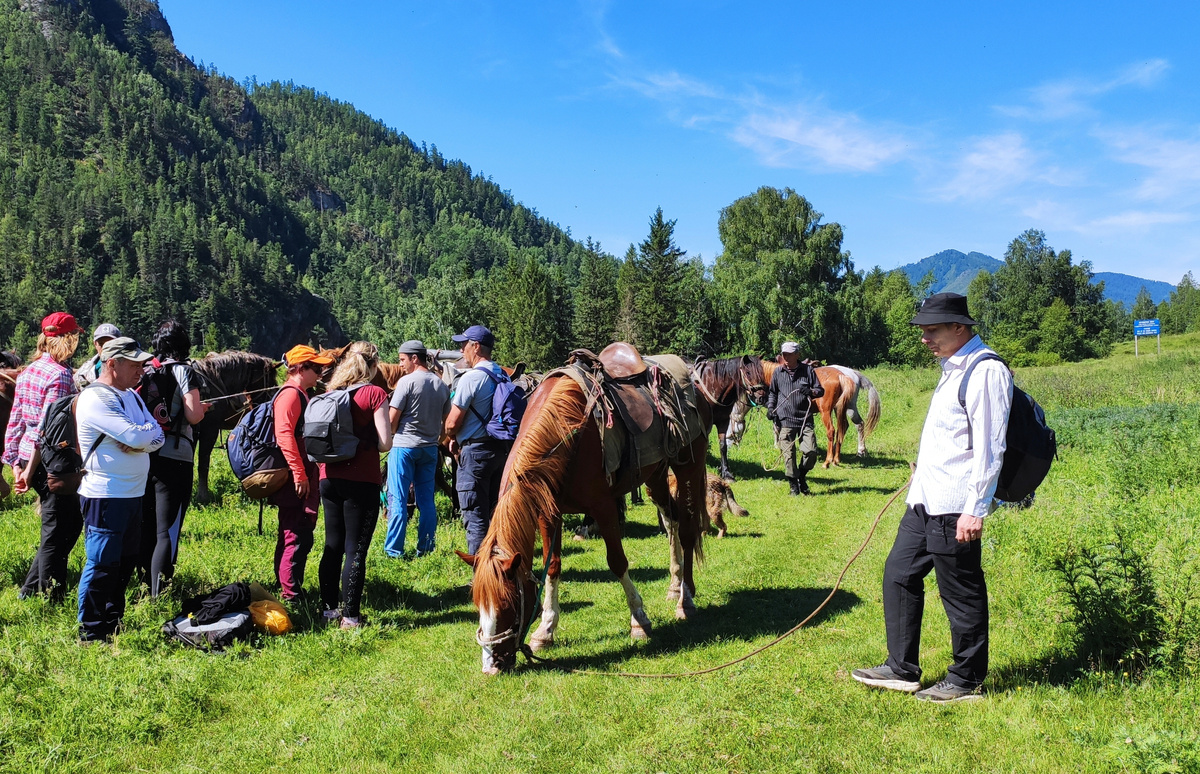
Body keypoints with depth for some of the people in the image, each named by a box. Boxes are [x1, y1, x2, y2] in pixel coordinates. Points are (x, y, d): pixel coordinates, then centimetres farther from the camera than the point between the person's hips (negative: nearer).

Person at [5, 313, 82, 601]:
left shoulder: (28, 371, 11)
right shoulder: (60, 375, -15)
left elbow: (15, 420, 13)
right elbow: (47, 428, -20)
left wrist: (16, 462, 15)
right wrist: (31, 471, -17)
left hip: (28, 457, 9)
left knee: (71, 523, 18)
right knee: (56, 533, 3)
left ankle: (30, 589, 24)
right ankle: (49, 598, 12)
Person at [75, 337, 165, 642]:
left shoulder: (130, 396, 13)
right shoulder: (96, 399, -16)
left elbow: (157, 437, 6)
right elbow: (135, 436, -25)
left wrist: (141, 442, -15)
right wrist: (150, 427, -4)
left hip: (133, 493, 9)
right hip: (105, 495, -9)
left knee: (126, 561, 16)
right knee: (101, 565, -3)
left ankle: (113, 623, 29)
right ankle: (91, 634, 7)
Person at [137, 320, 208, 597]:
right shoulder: (183, 371, -6)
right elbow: (193, 417, -12)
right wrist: (202, 407, 8)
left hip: (143, 457, 6)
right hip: (173, 459, -5)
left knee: (145, 529, 16)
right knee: (167, 533, -4)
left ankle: (147, 590, 27)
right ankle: (158, 599, -8)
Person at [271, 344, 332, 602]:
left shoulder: (301, 395, 19)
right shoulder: (290, 394, -14)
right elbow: (284, 435, -25)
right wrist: (299, 474, -26)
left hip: (304, 479, 11)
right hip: (296, 480, -11)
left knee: (292, 536, 17)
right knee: (298, 537, -8)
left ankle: (286, 588, 27)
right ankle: (290, 594, -3)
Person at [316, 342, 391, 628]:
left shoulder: (331, 392, 6)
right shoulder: (375, 393, -8)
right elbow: (385, 443, -12)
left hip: (330, 478, 5)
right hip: (362, 481, -5)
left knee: (333, 546, 16)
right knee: (356, 549, 1)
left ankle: (329, 608, 24)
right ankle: (350, 615, 4)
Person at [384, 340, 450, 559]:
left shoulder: (407, 381, -11)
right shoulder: (442, 385, 7)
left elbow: (393, 417, -11)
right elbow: (446, 420, 13)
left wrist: (390, 436, 6)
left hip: (404, 446, -6)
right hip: (430, 448, 6)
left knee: (398, 500, 0)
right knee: (426, 500, 10)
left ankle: (394, 550, 2)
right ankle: (426, 549, 13)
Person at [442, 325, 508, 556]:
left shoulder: (471, 378, -15)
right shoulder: (503, 376, 9)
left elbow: (453, 423, -15)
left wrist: (452, 437, 7)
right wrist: (460, 437, 17)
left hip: (475, 451, -8)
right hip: (502, 448, 8)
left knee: (475, 517, -2)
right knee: (495, 512, 15)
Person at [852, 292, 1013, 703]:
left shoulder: (986, 371, -15)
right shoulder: (953, 369, 16)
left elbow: (988, 448, -20)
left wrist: (975, 509, -22)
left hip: (954, 505, -10)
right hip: (925, 499, 10)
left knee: (961, 592, 2)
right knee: (899, 573, 14)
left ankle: (966, 681, 18)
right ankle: (902, 668, 24)